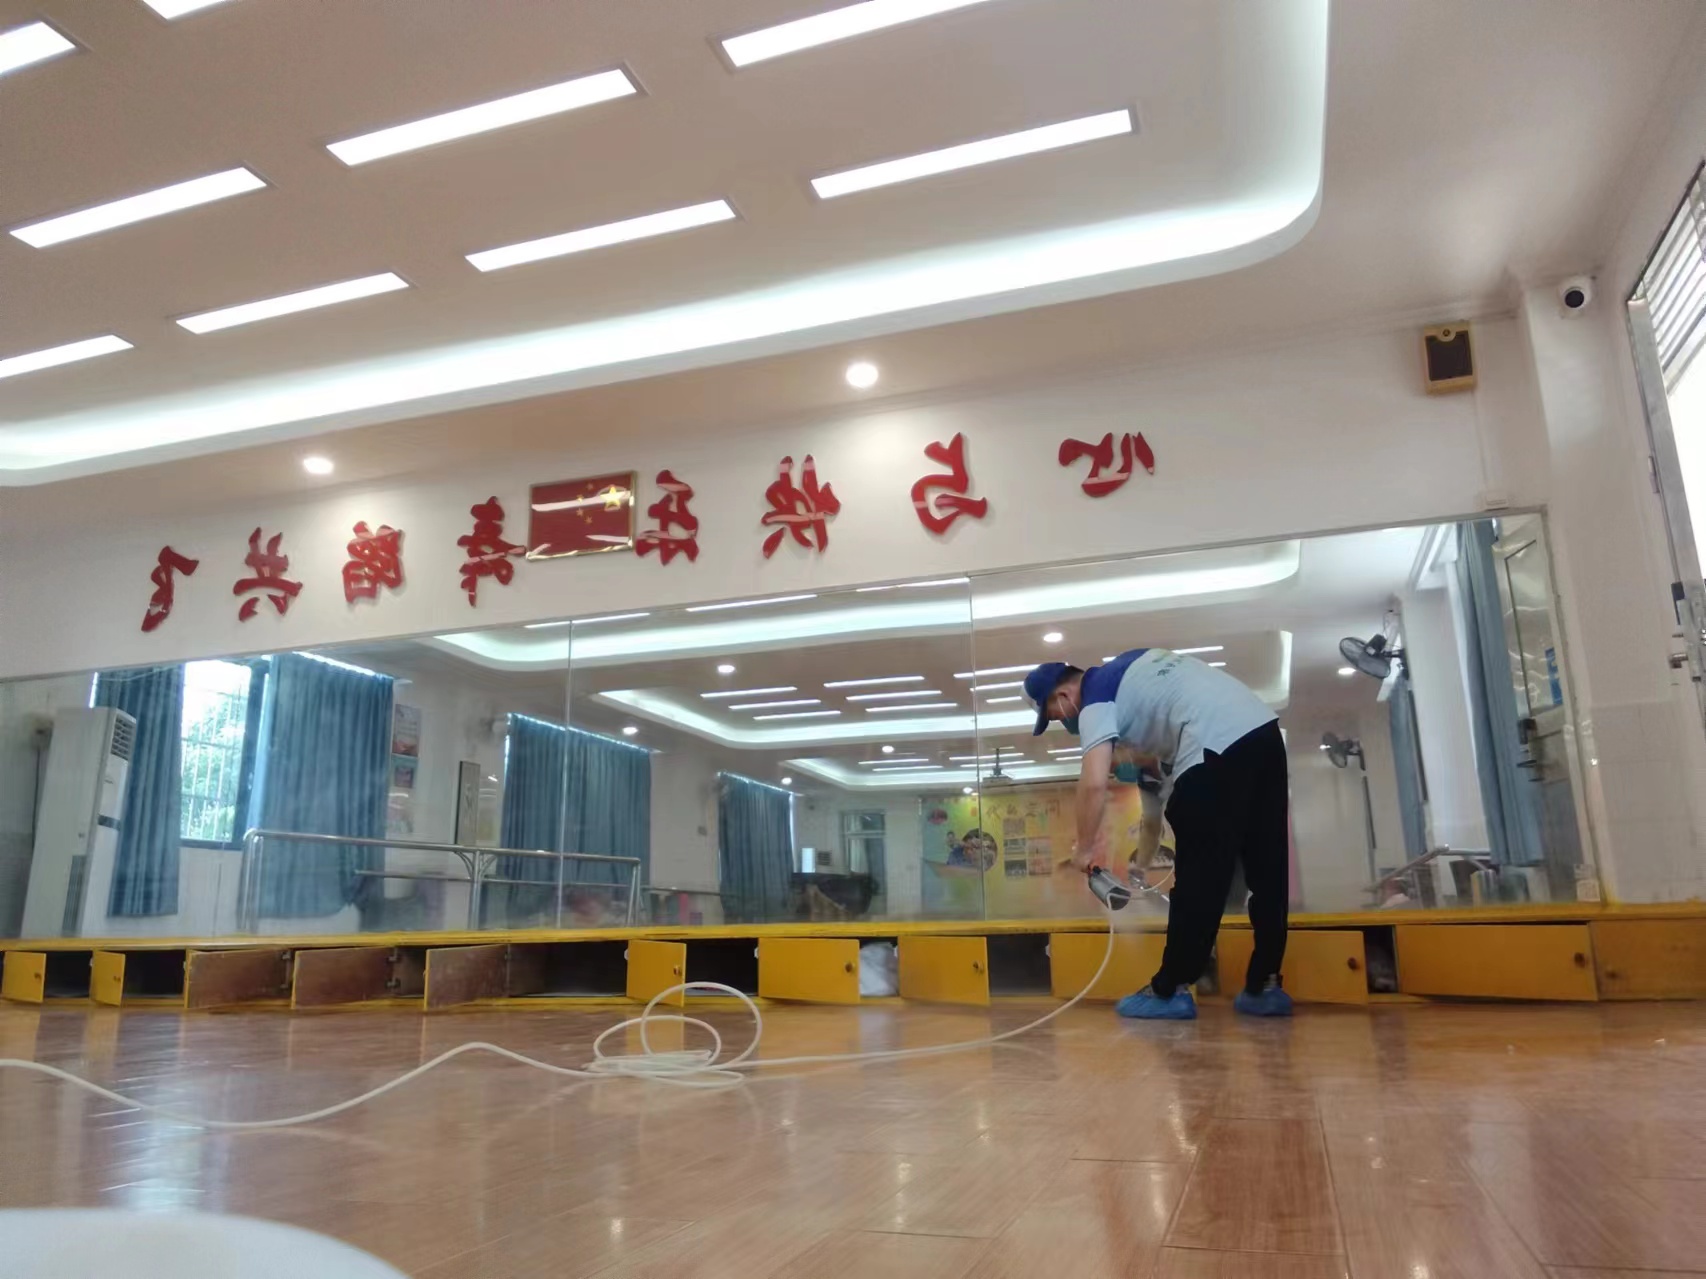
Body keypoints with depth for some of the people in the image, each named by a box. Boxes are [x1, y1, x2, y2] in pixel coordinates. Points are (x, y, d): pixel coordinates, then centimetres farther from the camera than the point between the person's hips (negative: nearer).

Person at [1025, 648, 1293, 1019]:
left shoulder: (1095, 704, -2)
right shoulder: (1124, 671, 24)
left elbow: (1094, 783, -13)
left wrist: (1084, 848, -2)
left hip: (1217, 746, -9)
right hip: (1263, 728, 9)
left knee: (1199, 879, 0)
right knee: (1269, 871, 12)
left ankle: (1169, 990, 10)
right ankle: (1265, 986, 20)